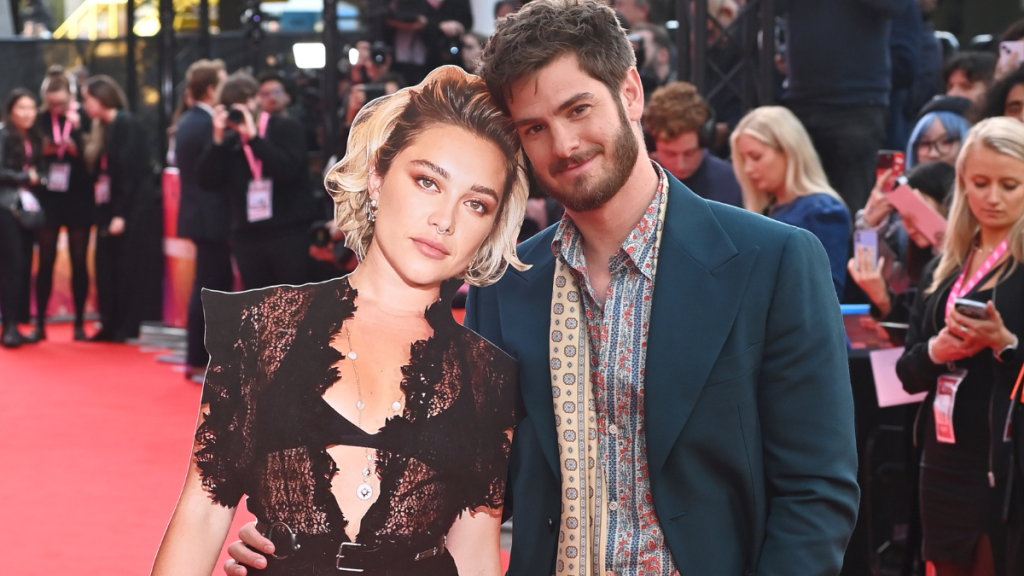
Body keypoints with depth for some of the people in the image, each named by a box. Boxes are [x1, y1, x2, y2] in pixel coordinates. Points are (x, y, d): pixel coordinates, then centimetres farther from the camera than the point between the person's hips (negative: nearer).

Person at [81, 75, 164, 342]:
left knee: (133, 269, -5)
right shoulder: (104, 127, 14)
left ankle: (134, 328, 0)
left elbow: (130, 172, -17)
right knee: (109, 267, 8)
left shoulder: (127, 125, -12)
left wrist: (121, 214, -19)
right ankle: (113, 326, 13)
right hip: (111, 209, 9)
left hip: (136, 210, -9)